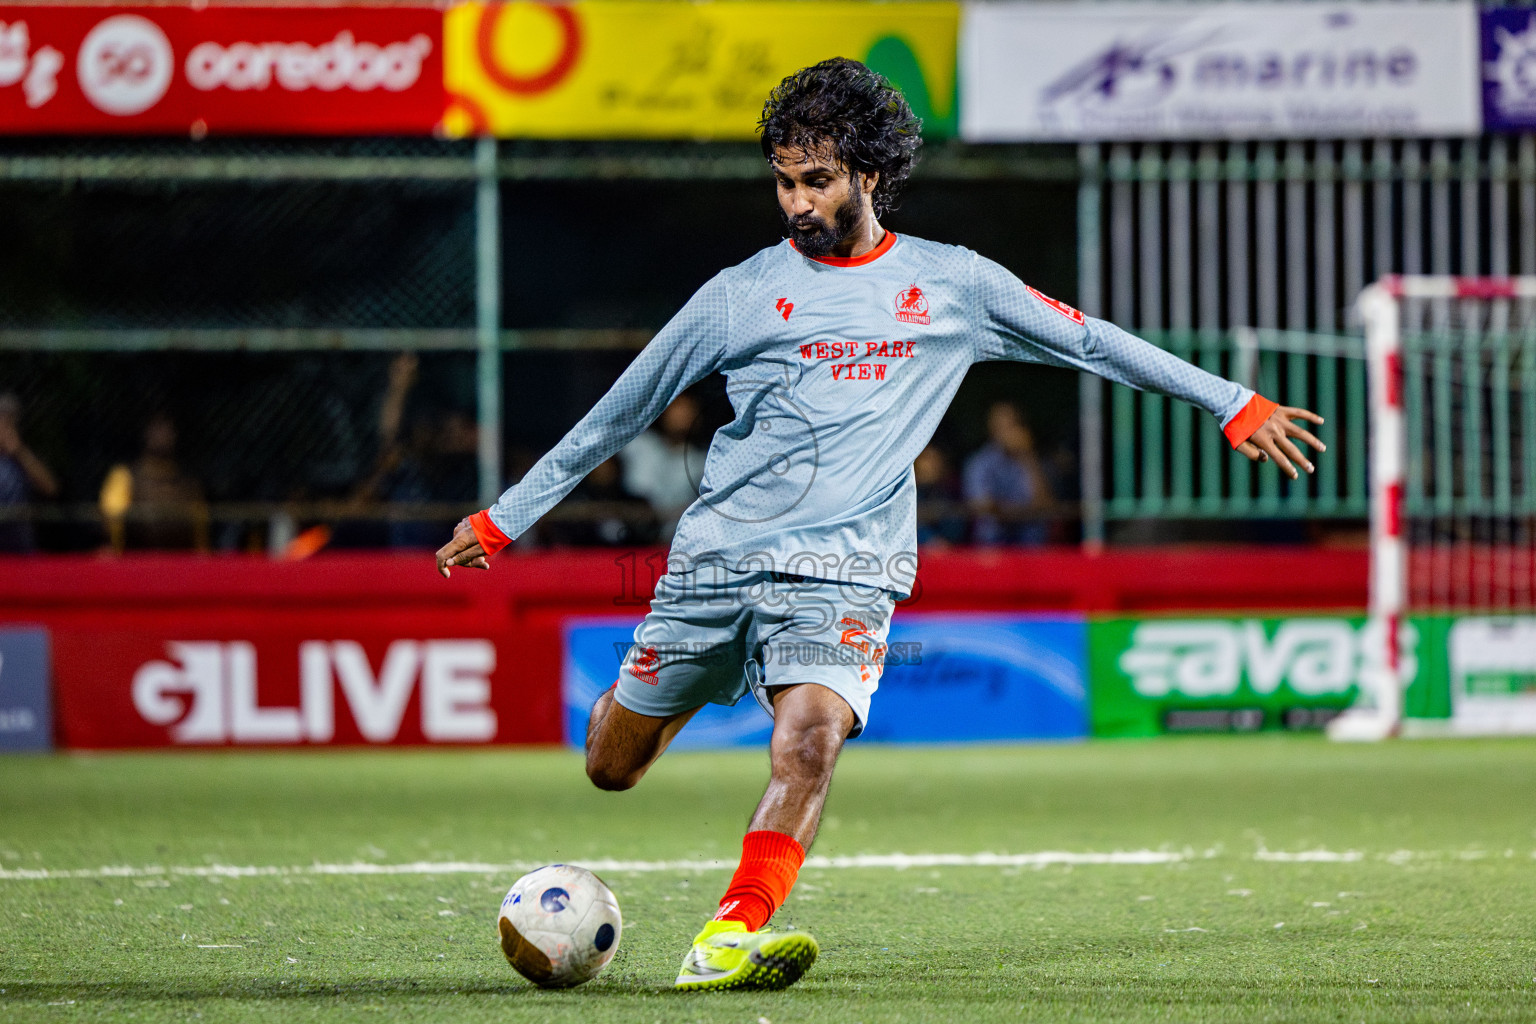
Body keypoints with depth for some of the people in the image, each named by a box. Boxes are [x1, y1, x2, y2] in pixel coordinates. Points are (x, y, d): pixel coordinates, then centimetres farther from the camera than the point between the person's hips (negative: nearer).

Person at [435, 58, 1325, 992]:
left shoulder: (953, 285, 8)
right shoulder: (742, 295, 6)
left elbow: (1094, 344, 16)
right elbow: (620, 413, 13)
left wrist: (1236, 406, 15)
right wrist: (505, 518, 15)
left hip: (841, 570, -1)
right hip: (715, 554, 2)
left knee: (808, 745, -29)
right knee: (613, 768, 7)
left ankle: (729, 940, -35)